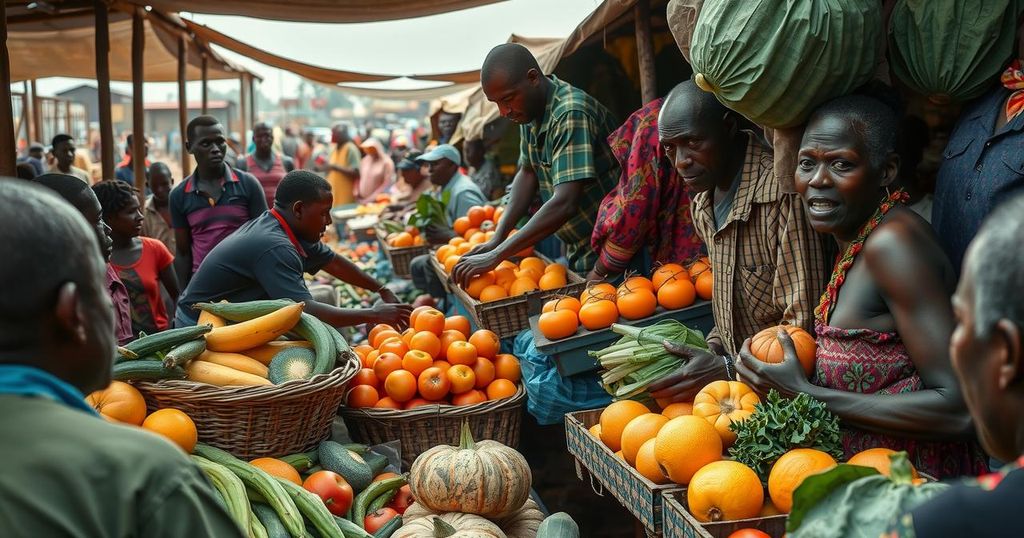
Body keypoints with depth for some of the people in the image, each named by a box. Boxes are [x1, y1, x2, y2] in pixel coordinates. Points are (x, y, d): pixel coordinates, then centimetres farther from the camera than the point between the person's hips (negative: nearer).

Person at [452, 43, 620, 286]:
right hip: (578, 251, 8)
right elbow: (528, 173, 14)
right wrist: (497, 239, 1)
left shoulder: (572, 114, -24)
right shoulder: (529, 110, 3)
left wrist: (496, 256, -30)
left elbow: (564, 204, -31)